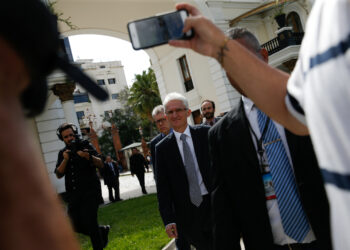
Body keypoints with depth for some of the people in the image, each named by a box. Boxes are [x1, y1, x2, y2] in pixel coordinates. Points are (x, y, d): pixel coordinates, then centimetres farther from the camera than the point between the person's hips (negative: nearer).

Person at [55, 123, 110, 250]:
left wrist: (89, 157, -26)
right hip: (73, 195, 5)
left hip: (90, 192, -5)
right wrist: (65, 160, -13)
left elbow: (101, 164, -8)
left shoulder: (86, 146, 1)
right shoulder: (62, 153, 11)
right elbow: (59, 174, 2)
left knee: (89, 222, -15)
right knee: (75, 225, 3)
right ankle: (102, 231, 26)